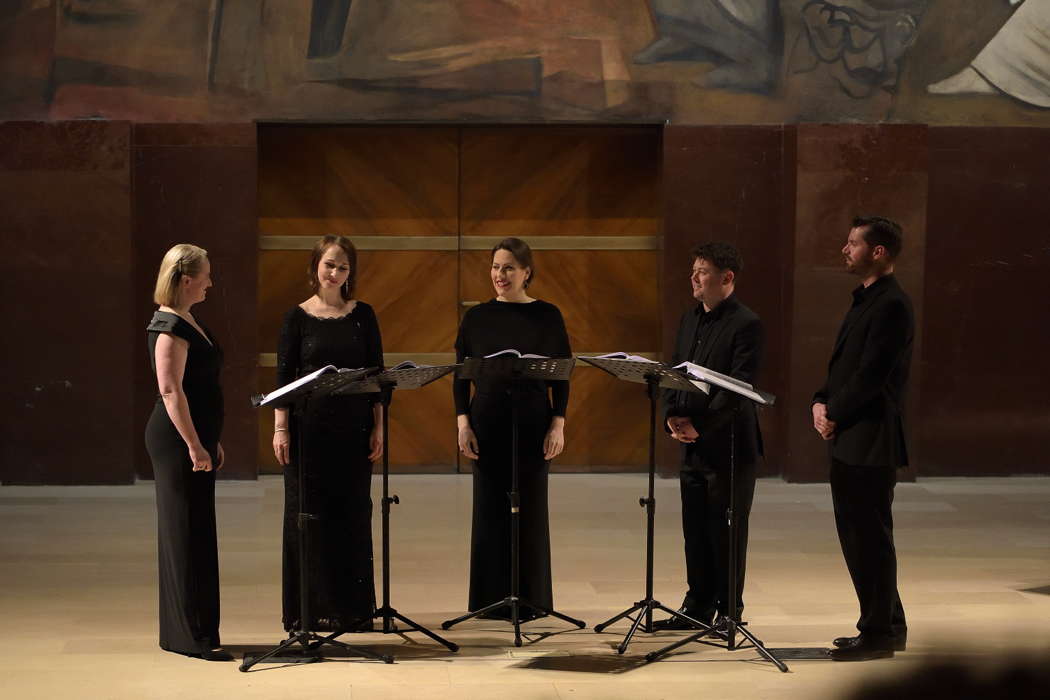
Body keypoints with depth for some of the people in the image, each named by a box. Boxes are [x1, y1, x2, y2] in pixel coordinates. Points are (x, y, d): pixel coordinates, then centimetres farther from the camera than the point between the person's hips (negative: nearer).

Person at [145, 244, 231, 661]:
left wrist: (211, 442, 23)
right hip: (178, 441, -10)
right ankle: (196, 637, -2)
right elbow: (171, 391, -21)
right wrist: (195, 446, -24)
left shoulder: (187, 322, 15)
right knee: (189, 534, -6)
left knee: (190, 533, 12)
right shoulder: (170, 326, -15)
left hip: (193, 439, 10)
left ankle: (180, 633, 19)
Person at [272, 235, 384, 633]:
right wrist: (280, 429, -9)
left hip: (353, 428, 2)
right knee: (308, 516, 1)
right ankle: (310, 610, 8)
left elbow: (376, 373, 7)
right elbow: (283, 375, -1)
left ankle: (352, 608, 14)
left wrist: (378, 427, 1)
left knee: (353, 514, 5)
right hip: (310, 428, -2)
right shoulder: (298, 318, 0)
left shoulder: (362, 315, 5)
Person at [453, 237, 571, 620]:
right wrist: (463, 424, -5)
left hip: (533, 423, -1)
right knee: (490, 508, 4)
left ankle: (530, 599, 13)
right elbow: (461, 376, 5)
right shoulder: (477, 318, 4)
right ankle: (492, 599, 12)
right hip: (487, 423, 1)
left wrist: (558, 425, -6)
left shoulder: (547, 316, 1)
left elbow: (561, 377, 2)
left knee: (529, 508, 3)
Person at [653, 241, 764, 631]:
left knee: (726, 532, 1)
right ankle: (698, 607, 19)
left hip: (728, 445, -7)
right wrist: (674, 416, -3)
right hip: (692, 447, 7)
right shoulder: (689, 320, 13)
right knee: (695, 530, 11)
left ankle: (729, 611, 10)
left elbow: (738, 388, -18)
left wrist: (699, 425, -20)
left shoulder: (746, 324, -11)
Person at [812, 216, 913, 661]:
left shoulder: (891, 306, -15)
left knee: (870, 537, -3)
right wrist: (822, 402, 4)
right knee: (856, 536, 14)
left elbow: (871, 375, -20)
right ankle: (887, 626, 24)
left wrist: (834, 415, -12)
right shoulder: (864, 301, 17)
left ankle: (878, 634, 5)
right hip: (848, 440, 10)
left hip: (870, 441, -10)